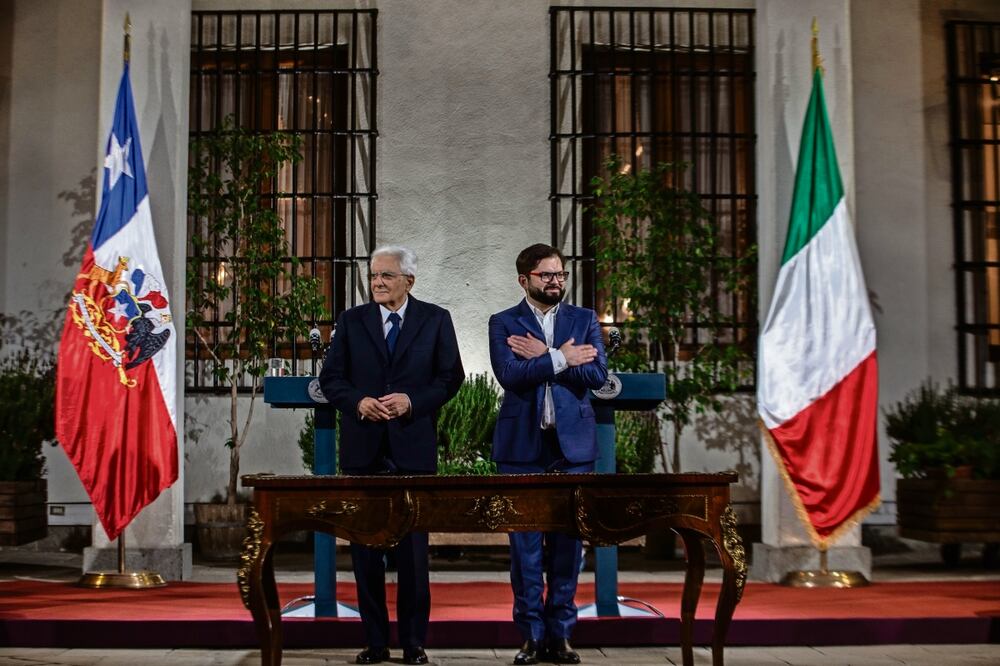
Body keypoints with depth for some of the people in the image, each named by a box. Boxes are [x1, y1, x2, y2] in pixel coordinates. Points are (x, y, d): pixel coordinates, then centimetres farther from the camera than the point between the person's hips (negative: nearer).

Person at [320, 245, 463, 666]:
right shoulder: (351, 321, 8)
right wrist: (358, 402, -13)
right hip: (363, 447, 2)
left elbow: (451, 377, 2)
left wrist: (412, 401, -13)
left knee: (413, 549, 2)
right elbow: (330, 378, 6)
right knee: (365, 547, 6)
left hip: (413, 447, -2)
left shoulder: (435, 320, 4)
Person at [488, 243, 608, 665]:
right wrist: (561, 358, -11)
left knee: (568, 540, 5)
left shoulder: (584, 320, 10)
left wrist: (542, 358, -9)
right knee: (525, 543, 2)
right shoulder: (503, 323, 4)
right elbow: (509, 374, -13)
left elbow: (597, 374, -5)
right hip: (523, 444, -1)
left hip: (573, 443, 2)